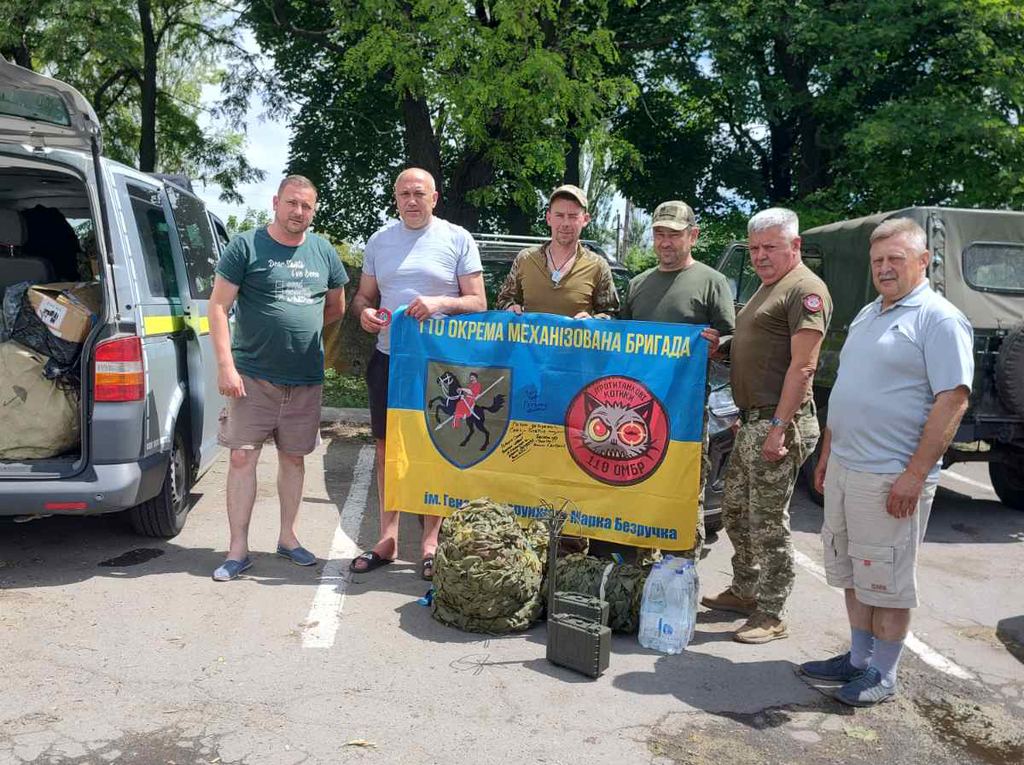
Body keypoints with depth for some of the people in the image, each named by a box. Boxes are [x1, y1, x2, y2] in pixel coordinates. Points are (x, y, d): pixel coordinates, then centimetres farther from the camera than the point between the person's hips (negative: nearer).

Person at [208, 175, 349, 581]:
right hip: (252, 376, -4)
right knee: (242, 457, -3)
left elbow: (336, 307, 20)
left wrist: (300, 321, 9)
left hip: (306, 379, 4)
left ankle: (288, 537, 27)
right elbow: (218, 306, -5)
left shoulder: (323, 251, 9)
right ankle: (238, 548, 7)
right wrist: (226, 364, -13)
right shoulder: (246, 246, -3)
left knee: (293, 457, 12)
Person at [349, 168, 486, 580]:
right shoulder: (379, 241, 12)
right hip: (389, 358, 4)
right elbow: (363, 294, 18)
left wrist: (441, 303, -20)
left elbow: (478, 303, -1)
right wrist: (364, 311, -6)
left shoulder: (458, 240, 0)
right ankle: (387, 538, 18)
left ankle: (430, 542, 13)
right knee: (387, 449, 8)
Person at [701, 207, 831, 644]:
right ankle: (744, 592, 32)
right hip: (751, 420, 10)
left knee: (768, 521, -3)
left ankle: (771, 615, 9)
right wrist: (745, 415, 16)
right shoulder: (767, 288, 20)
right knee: (735, 512, 17)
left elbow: (802, 366, -19)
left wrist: (779, 426, -22)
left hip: (777, 424, -10)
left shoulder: (805, 289, -11)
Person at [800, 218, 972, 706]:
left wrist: (915, 475, -21)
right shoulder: (867, 315, 16)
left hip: (891, 478, -8)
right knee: (852, 572, 16)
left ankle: (883, 675, 17)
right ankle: (858, 659, 30)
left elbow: (953, 399, -17)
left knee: (887, 580, 3)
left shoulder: (939, 319, -10)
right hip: (844, 469, 8)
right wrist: (827, 454, 18)